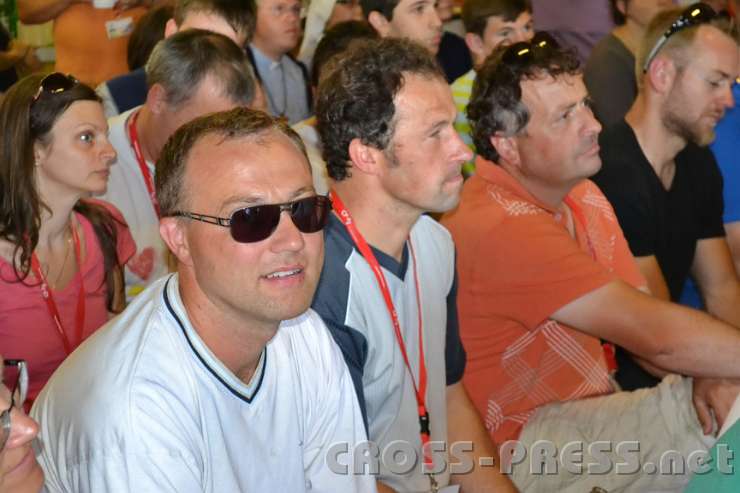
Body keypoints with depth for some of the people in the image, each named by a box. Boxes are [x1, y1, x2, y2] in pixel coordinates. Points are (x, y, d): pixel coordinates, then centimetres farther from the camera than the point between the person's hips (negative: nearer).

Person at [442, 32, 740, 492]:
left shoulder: (585, 196, 6)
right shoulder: (501, 226, -24)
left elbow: (641, 320, 3)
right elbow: (656, 333, -26)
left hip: (593, 409, 8)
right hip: (521, 441, -8)